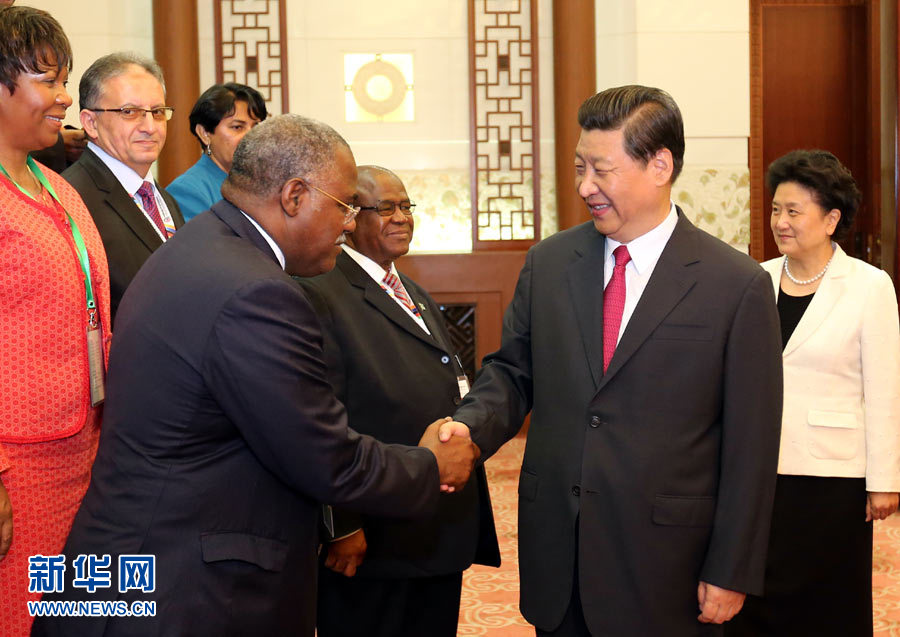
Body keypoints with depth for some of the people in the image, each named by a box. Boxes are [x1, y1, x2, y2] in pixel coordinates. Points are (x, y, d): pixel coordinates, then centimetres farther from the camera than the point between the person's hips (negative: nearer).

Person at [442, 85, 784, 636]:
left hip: (664, 565, -3)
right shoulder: (548, 263, 3)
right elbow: (513, 371, 9)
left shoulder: (738, 285, -9)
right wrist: (471, 426, -12)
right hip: (555, 548, 4)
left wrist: (731, 573, -7)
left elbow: (750, 443, -7)